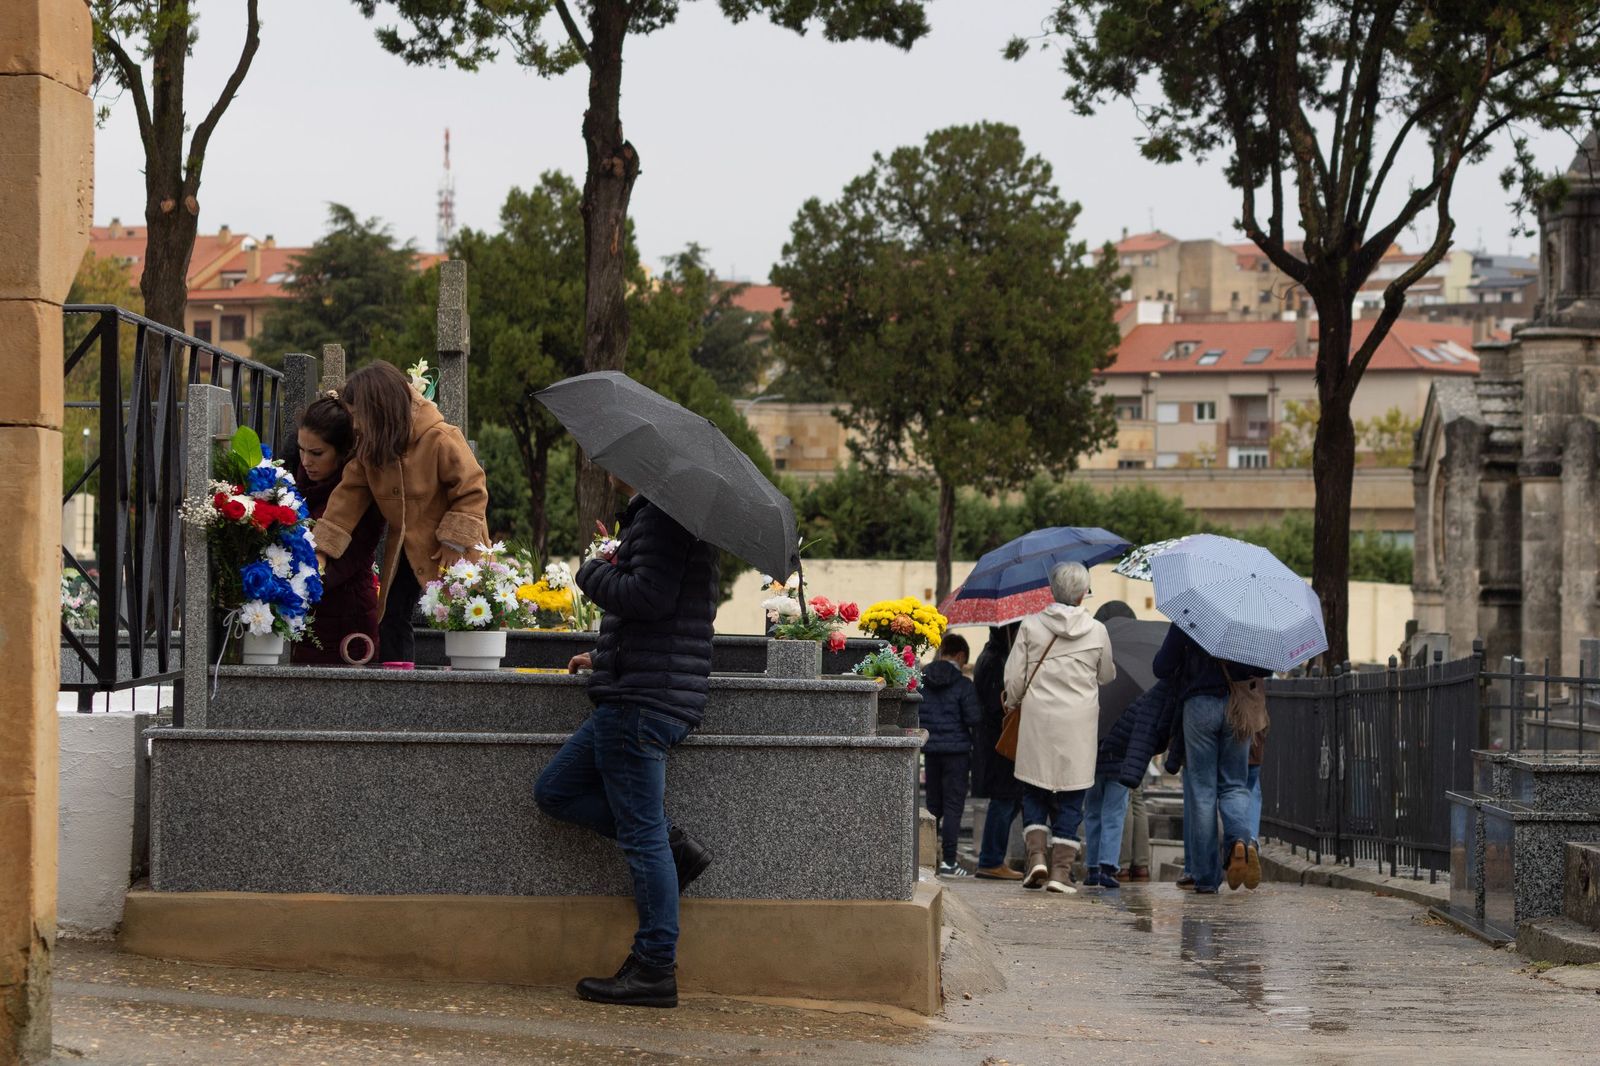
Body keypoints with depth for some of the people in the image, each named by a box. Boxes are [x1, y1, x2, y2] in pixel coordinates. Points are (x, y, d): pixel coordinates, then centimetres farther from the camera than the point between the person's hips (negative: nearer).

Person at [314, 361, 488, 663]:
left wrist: (454, 543, -19)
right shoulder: (367, 446, -5)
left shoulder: (440, 440, -24)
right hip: (405, 551, 6)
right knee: (390, 621, 5)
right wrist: (322, 550, -13)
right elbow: (348, 495, -6)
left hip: (450, 552, -6)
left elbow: (471, 491, -18)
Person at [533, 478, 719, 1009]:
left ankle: (655, 969, -2)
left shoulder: (663, 514, -14)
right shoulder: (650, 513, 18)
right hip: (636, 693, 11)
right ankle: (673, 846, 11)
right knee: (556, 790, 16)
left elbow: (649, 595, -26)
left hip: (644, 701, -11)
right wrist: (605, 657, 26)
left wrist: (594, 571, -8)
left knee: (642, 833, -6)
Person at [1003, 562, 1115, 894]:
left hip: (1037, 720, 0)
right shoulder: (1097, 632, -1)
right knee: (1071, 798, 5)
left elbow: (1014, 678, -1)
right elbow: (1106, 676, 14)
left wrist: (1013, 702, 19)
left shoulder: (1031, 625, -2)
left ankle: (1037, 855, -5)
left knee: (1033, 792, 12)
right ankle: (1061, 870, 0)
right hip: (1079, 725, 0)